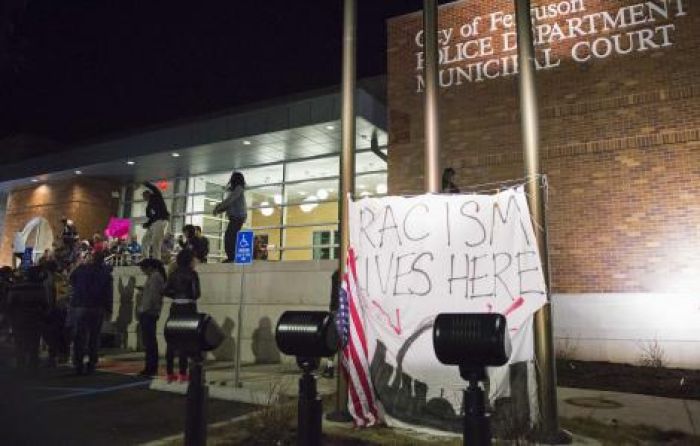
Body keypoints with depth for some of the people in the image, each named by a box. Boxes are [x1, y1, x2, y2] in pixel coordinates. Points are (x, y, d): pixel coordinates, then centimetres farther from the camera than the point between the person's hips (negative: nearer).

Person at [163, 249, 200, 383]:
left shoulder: (174, 274, 7)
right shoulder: (192, 274, -8)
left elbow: (165, 291, 3)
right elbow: (196, 294, -13)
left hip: (175, 308, 5)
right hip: (188, 308, -5)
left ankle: (170, 373, 15)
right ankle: (182, 374, 2)